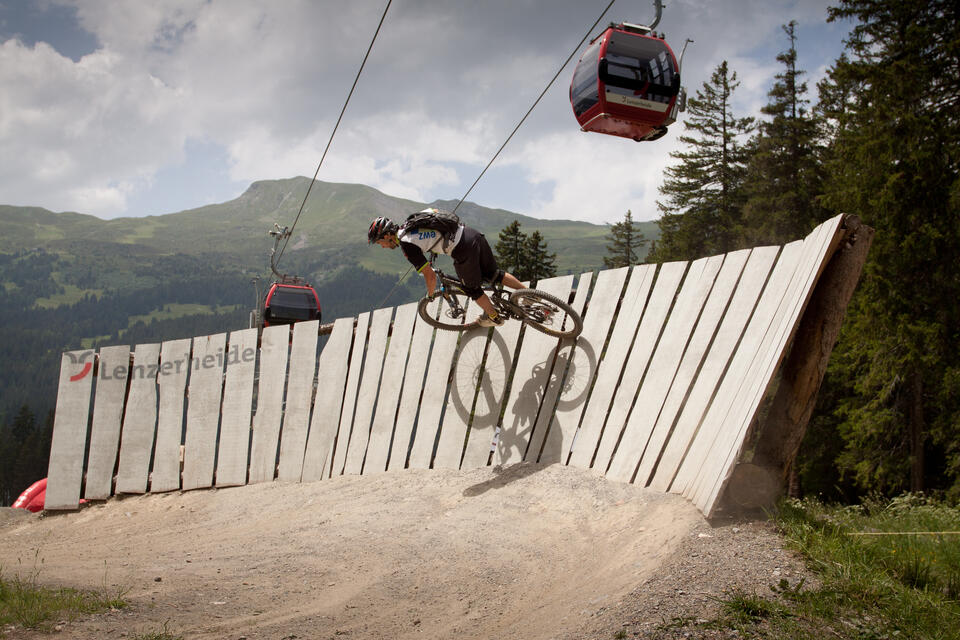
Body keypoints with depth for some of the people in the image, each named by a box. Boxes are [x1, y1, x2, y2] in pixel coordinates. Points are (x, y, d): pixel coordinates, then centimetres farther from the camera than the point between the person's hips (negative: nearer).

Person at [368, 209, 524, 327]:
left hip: (464, 249, -8)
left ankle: (494, 317, 34)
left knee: (471, 289, 18)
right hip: (473, 233, 8)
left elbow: (431, 276, -9)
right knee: (492, 274, 24)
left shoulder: (406, 244, -11)